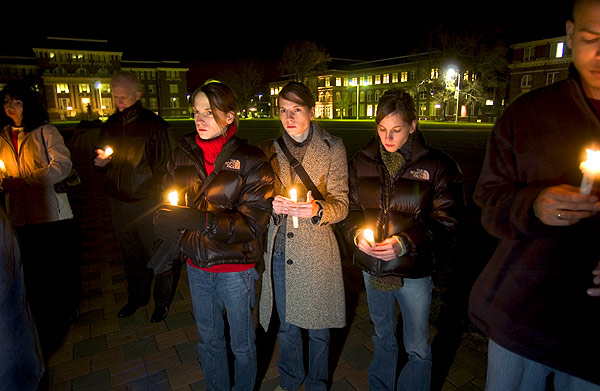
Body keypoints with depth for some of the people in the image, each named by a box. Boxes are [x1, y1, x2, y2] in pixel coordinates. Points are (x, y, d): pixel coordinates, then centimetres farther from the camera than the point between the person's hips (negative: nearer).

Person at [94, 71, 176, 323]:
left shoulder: (153, 124, -9)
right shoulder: (111, 125, 9)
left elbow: (163, 164, -9)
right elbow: (103, 160, 21)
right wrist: (102, 162, -1)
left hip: (148, 202, -6)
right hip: (120, 202, 6)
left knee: (158, 253, 6)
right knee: (130, 254, 18)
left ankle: (163, 301, 25)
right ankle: (137, 296, 38)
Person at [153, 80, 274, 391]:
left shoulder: (250, 160, -14)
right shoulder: (184, 153, 0)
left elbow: (252, 223, -20)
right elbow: (166, 208, 7)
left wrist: (198, 219, -31)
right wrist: (183, 240, -12)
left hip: (235, 268, -4)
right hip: (197, 265, 4)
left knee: (241, 345, 16)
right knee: (208, 339, 24)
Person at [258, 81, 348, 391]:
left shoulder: (332, 148, -3)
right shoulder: (268, 150, 4)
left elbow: (341, 204, -6)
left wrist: (317, 210, -27)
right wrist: (270, 205, -14)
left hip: (316, 252, -2)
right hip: (279, 251, 3)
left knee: (317, 327, 14)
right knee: (286, 325, 19)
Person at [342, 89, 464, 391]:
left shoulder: (437, 165, -11)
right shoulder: (362, 161, -1)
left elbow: (444, 221, -11)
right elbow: (351, 207, 5)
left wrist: (405, 243, -24)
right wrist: (357, 234, -15)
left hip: (413, 271, -3)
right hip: (371, 267, 4)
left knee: (417, 348, 14)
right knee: (382, 337, 25)